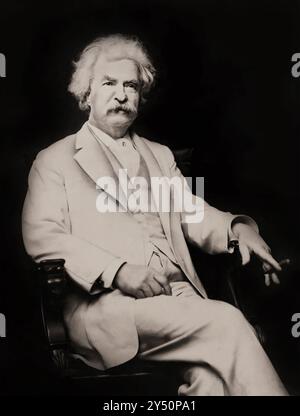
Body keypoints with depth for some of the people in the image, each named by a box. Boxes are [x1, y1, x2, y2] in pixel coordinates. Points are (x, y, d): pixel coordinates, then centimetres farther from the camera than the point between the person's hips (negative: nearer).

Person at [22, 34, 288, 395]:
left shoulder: (160, 156, 26)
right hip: (104, 302, -3)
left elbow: (192, 213, 18)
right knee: (225, 322, -25)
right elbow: (41, 235, -3)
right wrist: (119, 270, -17)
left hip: (177, 292, 4)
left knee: (210, 373, -27)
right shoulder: (54, 160, 11)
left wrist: (237, 227, -6)